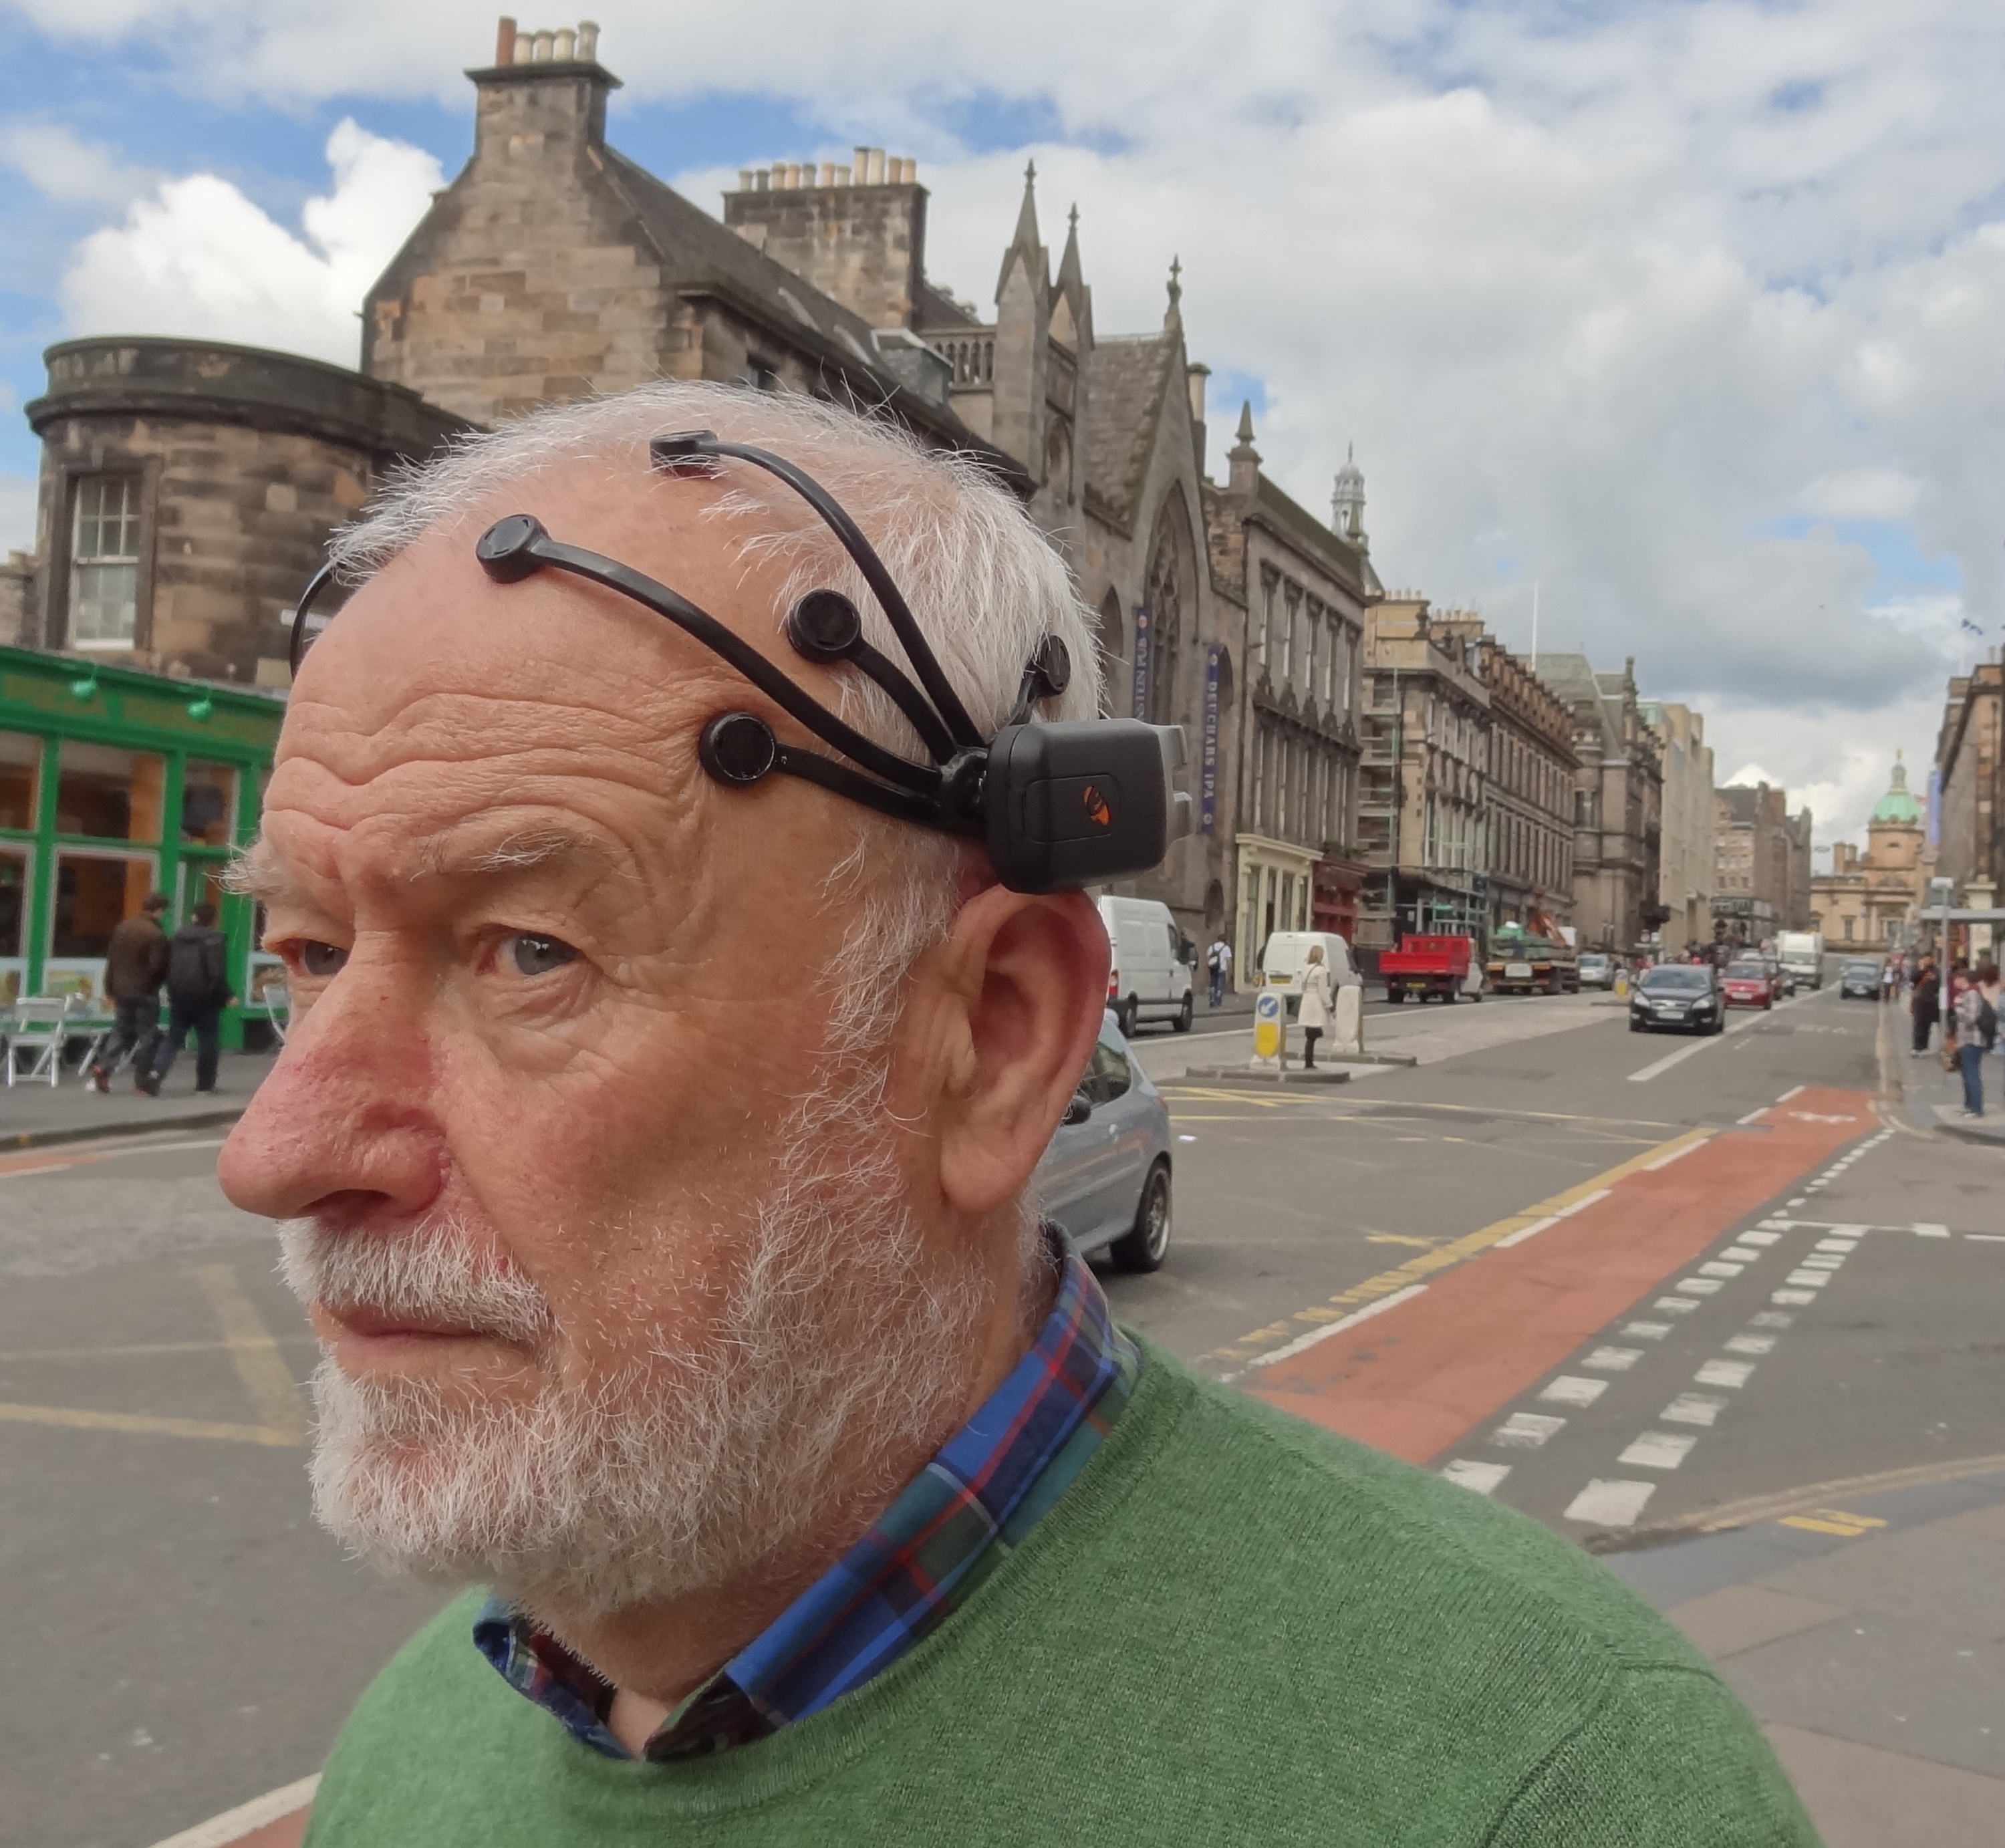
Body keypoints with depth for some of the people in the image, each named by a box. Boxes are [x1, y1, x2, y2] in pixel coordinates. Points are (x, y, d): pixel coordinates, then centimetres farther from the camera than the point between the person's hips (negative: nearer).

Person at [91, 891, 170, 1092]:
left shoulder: (122, 927, 7)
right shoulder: (156, 934, -17)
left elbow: (111, 960, 10)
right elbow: (158, 967, -18)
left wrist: (110, 990, 16)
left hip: (121, 990, 6)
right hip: (145, 992, -6)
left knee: (121, 1031, 17)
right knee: (146, 1035, 3)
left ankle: (102, 1067, -2)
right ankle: (141, 1082, 2)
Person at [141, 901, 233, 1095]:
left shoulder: (177, 937, 10)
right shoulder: (214, 940, -10)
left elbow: (166, 968, 13)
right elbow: (218, 974, -18)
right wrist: (227, 996, -10)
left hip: (179, 997, 5)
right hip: (205, 999, -5)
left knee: (173, 1039, 9)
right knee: (208, 1041, 8)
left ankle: (155, 1074, -10)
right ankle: (205, 1083, 13)